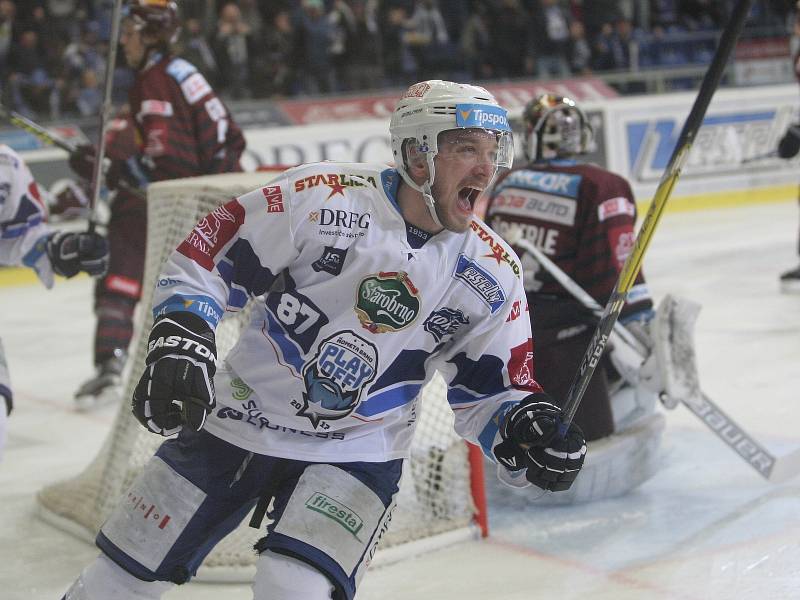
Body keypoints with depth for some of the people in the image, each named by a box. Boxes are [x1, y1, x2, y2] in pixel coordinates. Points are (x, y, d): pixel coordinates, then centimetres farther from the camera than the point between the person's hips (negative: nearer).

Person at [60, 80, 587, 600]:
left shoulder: (493, 274, -8)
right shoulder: (321, 197, -18)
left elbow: (491, 389, 1)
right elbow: (207, 258, -10)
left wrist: (530, 429, -18)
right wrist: (181, 340, -23)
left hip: (355, 454, 1)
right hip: (236, 421, 0)